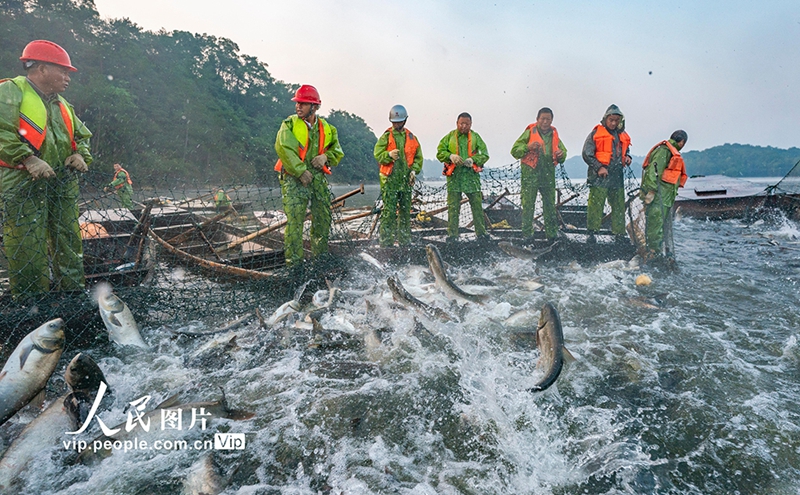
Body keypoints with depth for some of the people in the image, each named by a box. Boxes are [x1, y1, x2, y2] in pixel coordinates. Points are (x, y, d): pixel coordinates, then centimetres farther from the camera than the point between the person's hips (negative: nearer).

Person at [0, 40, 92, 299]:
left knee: (69, 247, 10)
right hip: (24, 187, -7)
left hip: (62, 187, 8)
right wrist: (28, 159, -23)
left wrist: (80, 155, 6)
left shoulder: (62, 104, 21)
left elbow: (82, 135, 27)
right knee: (28, 251, -7)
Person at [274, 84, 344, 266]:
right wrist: (301, 171, -18)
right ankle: (293, 261, -6)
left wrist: (326, 157, -6)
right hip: (294, 178, -4)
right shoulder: (289, 124, 1)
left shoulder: (326, 128, 12)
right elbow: (283, 148, -12)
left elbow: (337, 151, 17)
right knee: (294, 220, -12)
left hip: (318, 177, 4)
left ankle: (321, 257, 24)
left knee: (323, 219, 8)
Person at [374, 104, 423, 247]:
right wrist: (389, 154, -22)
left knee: (405, 211, 9)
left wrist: (414, 170, -1)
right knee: (389, 211, -9)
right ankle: (386, 242, -6)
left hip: (406, 179, 4)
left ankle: (405, 240, 18)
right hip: (389, 179, -4)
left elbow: (418, 157, 15)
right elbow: (377, 154, -3)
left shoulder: (412, 138, 13)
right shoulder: (386, 137, 4)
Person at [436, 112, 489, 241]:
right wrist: (450, 156, -14)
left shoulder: (475, 137, 10)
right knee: (453, 206, 1)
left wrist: (473, 159, -11)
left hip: (471, 174, 1)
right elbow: (440, 152, 4)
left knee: (477, 204, 2)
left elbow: (485, 154, 7)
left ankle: (481, 232, 12)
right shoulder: (450, 136, 8)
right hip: (454, 176, -1)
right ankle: (452, 233, 9)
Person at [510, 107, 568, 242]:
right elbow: (514, 151, -4)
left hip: (548, 176, 4)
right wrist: (528, 147, -21)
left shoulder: (554, 134, 12)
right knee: (528, 206, -3)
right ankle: (527, 235, 5)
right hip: (530, 175, -4)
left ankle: (552, 235, 19)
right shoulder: (529, 132, -2)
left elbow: (563, 151, 21)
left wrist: (561, 154, -3)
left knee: (550, 206, 9)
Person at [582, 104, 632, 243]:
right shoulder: (596, 134, -1)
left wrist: (627, 157, 8)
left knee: (619, 205, 7)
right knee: (596, 204, -8)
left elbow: (626, 151, 32)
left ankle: (619, 233, 15)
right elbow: (587, 154, -4)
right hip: (599, 176, -5)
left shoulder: (622, 135, 16)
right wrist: (598, 167, -12)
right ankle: (592, 232, 1)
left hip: (617, 176, 6)